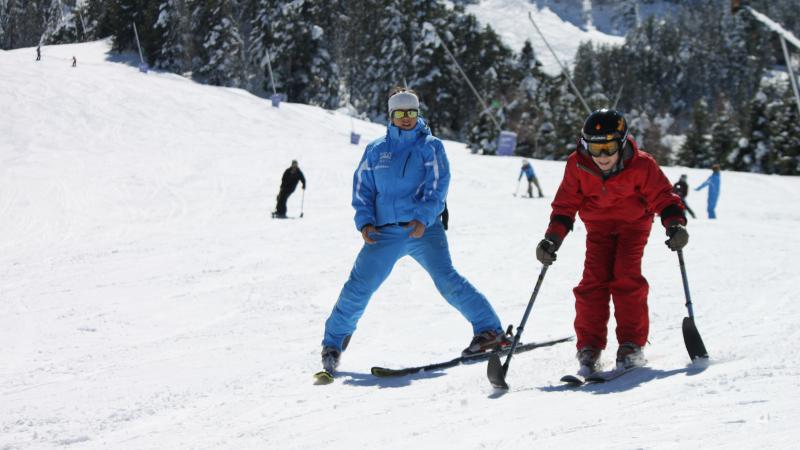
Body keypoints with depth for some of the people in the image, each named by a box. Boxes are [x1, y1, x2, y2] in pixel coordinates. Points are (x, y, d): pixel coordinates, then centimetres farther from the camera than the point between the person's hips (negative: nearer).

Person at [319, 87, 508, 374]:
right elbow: (362, 187, 14)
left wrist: (423, 218, -20)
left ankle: (490, 330, -15)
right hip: (385, 232, 2)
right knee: (358, 287, -3)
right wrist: (365, 221, -3)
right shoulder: (376, 151, 14)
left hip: (424, 229, -2)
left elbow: (437, 186, -5)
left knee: (447, 280, -19)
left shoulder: (431, 146, 6)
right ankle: (334, 342, 14)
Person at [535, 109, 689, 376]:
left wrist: (675, 224, -35)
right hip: (598, 226, 2)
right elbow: (565, 204, -9)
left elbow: (663, 196, -17)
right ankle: (589, 348, -6)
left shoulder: (641, 166, -24)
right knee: (593, 279, -12)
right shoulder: (578, 166, -18)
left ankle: (632, 345, -11)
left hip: (633, 223, -2)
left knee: (626, 277, -19)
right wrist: (553, 238, -20)